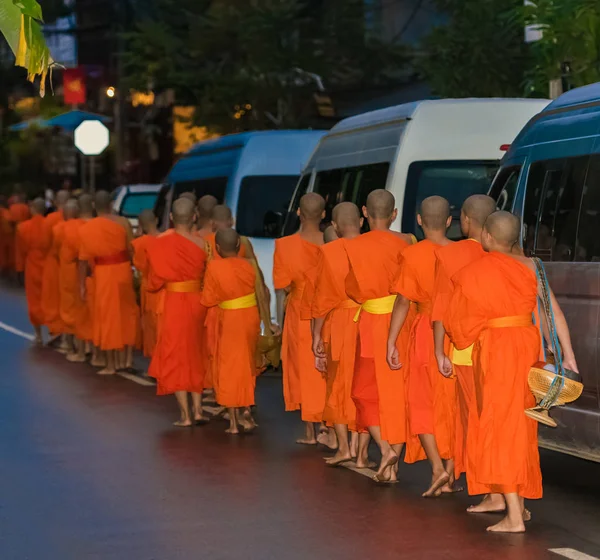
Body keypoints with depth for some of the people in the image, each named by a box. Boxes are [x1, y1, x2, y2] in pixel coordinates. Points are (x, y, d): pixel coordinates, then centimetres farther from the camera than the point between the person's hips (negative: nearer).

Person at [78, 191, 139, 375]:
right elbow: (132, 250, -5)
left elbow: (84, 259, -3)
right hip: (123, 271, 1)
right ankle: (127, 358, 19)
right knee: (127, 313, 18)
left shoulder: (87, 228, -5)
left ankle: (111, 365, 11)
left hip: (103, 274, -1)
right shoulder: (123, 222, -6)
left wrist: (82, 285, 4)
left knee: (107, 317, 7)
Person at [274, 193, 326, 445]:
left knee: (305, 370, 10)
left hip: (300, 315, -1)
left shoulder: (286, 245, -12)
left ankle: (310, 432, 12)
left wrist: (279, 321, 1)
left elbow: (281, 289, -8)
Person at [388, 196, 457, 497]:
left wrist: (391, 342, -4)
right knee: (453, 404, 11)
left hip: (426, 333, -2)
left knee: (423, 404, 8)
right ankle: (450, 475, 14)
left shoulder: (412, 255, -7)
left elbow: (403, 302, -9)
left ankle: (437, 467, -8)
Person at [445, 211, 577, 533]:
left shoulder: (470, 274, -7)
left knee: (500, 425, -2)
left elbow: (457, 319, -1)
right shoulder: (528, 268, 0)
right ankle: (519, 500, 31)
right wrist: (568, 355, -2)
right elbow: (554, 311, -4)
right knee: (519, 424, 19)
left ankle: (514, 517, -10)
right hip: (527, 344, 4)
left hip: (494, 350, -4)